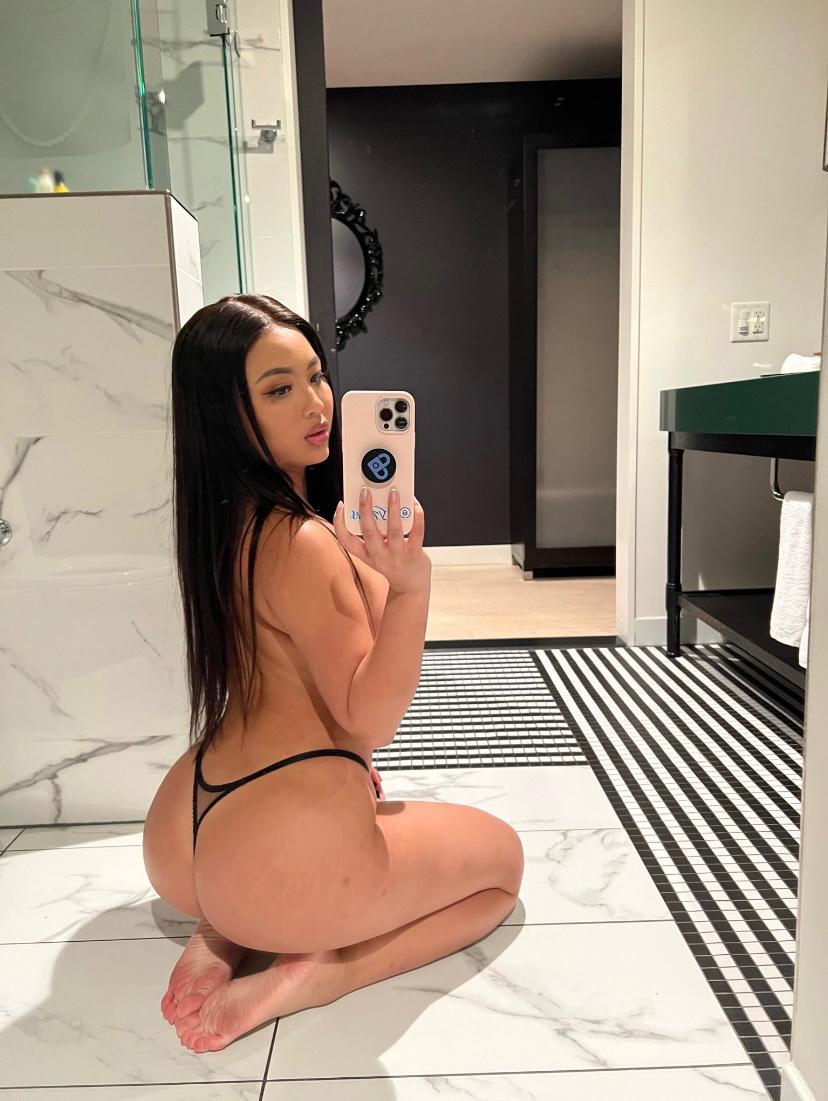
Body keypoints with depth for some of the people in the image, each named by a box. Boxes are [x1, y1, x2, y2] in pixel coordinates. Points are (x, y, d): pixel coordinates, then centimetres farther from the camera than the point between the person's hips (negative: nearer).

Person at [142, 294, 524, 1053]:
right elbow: (372, 721, -19)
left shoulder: (226, 515, 8)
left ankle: (223, 934, 14)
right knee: (503, 857, 16)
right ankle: (321, 973, -3)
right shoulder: (300, 541, -22)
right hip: (278, 848, -8)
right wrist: (410, 585, -35)